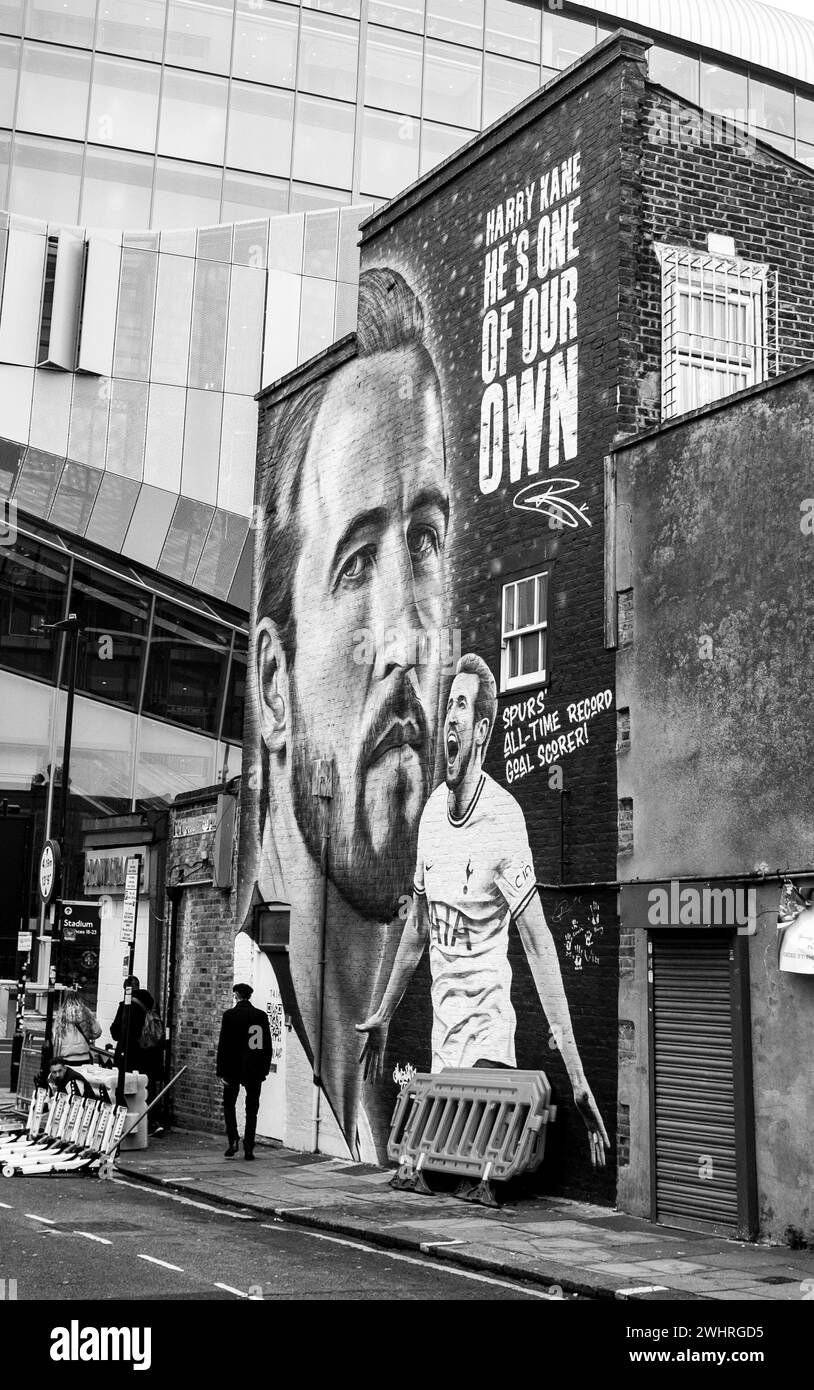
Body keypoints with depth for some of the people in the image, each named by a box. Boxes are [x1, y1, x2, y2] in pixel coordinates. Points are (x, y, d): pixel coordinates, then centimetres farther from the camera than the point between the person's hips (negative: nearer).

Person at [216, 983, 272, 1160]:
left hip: (234, 1069, -3)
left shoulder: (230, 1015, -8)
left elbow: (223, 1045, -9)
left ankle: (233, 1140, -3)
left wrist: (221, 1071, -5)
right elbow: (267, 1045, 6)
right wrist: (265, 1069, 12)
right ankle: (248, 1149, 7)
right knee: (252, 1110, 8)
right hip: (255, 1071, 3)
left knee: (229, 1105, 13)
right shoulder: (261, 1016, 3)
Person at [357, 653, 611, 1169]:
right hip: (441, 1039, 6)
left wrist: (578, 1078, -24)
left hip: (488, 1035, -6)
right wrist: (384, 1016, 25)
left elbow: (539, 945, -20)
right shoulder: (432, 811, 4)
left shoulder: (503, 817, -16)